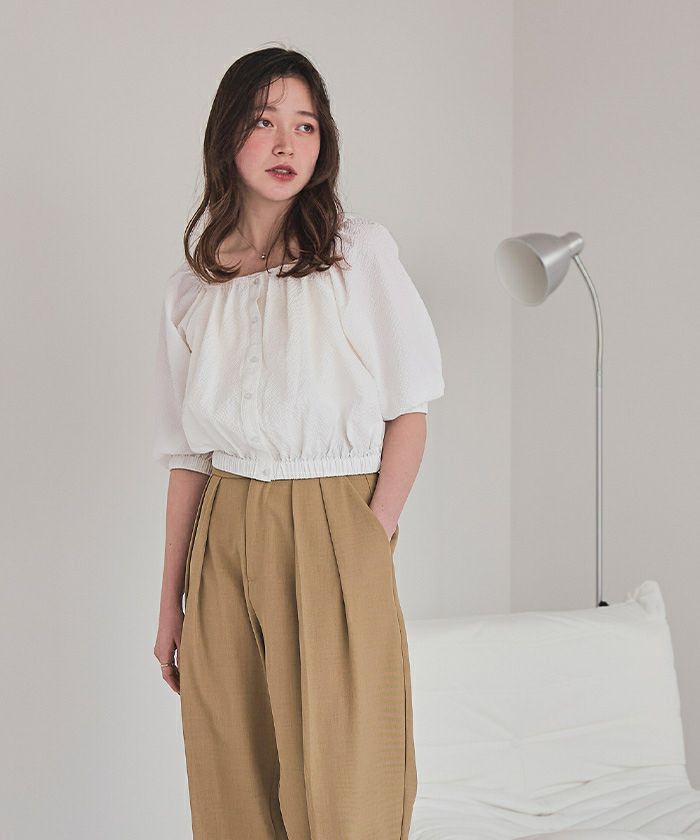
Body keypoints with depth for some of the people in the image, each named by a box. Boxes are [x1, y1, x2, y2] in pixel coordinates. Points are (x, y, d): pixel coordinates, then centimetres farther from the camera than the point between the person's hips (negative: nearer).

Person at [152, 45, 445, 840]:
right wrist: (172, 602, 9)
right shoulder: (191, 286, 9)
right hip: (225, 540, 3)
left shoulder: (360, 250, 0)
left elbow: (408, 413, -1)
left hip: (332, 532, -3)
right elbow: (189, 456, 11)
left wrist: (374, 540, -11)